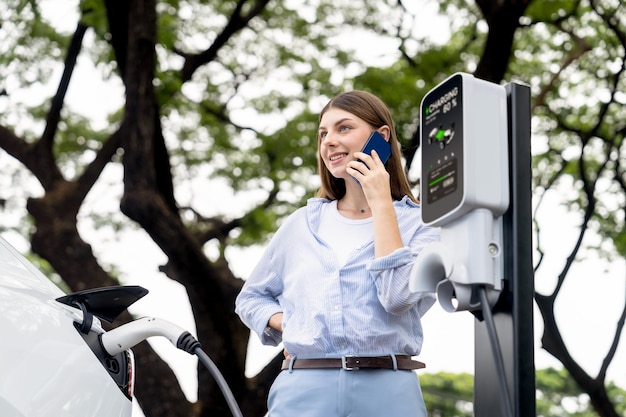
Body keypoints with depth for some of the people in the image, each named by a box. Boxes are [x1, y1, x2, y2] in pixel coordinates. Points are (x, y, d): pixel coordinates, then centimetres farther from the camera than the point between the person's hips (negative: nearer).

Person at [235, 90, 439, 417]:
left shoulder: (419, 222, 4)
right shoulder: (302, 224, 13)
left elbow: (399, 295, -14)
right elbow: (251, 298, 22)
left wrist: (381, 204, -6)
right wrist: (286, 323, 1)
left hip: (388, 390, -2)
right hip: (304, 389, 2)